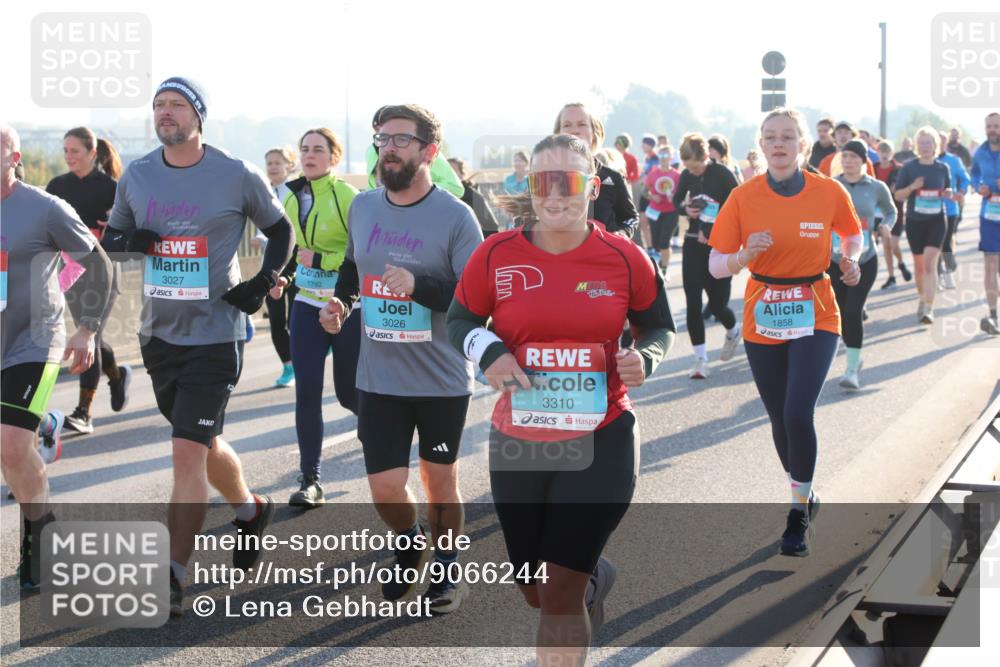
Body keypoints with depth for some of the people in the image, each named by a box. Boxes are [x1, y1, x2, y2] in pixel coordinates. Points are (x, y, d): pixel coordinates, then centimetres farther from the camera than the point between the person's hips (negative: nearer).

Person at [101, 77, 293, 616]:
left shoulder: (238, 176, -7)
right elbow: (110, 237, 14)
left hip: (214, 334, -5)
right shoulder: (136, 176, 4)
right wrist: (125, 239, -10)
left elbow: (280, 231, 8)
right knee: (203, 443, 20)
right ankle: (250, 510, 47)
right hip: (158, 333, 5)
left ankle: (173, 578, -4)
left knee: (187, 454, -12)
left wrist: (263, 283, -7)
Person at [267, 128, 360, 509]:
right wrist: (284, 276, 8)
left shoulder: (347, 198, -13)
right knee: (307, 392, -6)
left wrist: (320, 260, -21)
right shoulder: (293, 196, 7)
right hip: (308, 303, 5)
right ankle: (310, 481, -1)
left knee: (348, 392, 6)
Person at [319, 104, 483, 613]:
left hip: (442, 379, -3)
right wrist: (340, 301, 4)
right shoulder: (362, 207, 3)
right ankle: (410, 545, 33)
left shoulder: (455, 217, -12)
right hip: (378, 378, 3)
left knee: (440, 480, 12)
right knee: (385, 489, 1)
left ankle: (447, 570, 34)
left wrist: (418, 284, -28)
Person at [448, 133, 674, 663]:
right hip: (517, 442, 3)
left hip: (601, 443, -3)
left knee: (560, 594, -9)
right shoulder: (496, 255, -7)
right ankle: (595, 577, 55)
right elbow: (459, 320, 6)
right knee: (535, 592, 19)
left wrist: (645, 358, -14)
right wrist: (487, 351, -14)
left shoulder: (624, 259, -7)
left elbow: (658, 328, 8)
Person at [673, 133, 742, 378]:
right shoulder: (687, 175, 1)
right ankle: (700, 359, 0)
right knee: (693, 303, -5)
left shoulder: (723, 175, -12)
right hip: (693, 245, 4)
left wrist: (712, 232, -18)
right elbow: (677, 199, 18)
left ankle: (733, 331, 37)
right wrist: (686, 209, -5)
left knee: (717, 304, 1)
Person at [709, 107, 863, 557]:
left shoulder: (830, 193, -6)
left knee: (798, 415, -17)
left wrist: (850, 260, -7)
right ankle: (804, 495, 37)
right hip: (763, 320, 2)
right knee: (780, 420, 11)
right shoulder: (743, 198, -6)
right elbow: (716, 267, -5)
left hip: (815, 317, -2)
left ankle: (799, 513, 2)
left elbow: (852, 234, 14)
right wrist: (745, 255, -25)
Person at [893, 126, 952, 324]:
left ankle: (928, 308, -18)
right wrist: (912, 187, -19)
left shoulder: (943, 168, 3)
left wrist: (948, 194, -7)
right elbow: (898, 196, 0)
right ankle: (923, 299, 35)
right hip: (914, 221, 1)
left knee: (930, 263, -14)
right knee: (919, 264, 14)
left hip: (937, 221, -1)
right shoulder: (909, 168, -1)